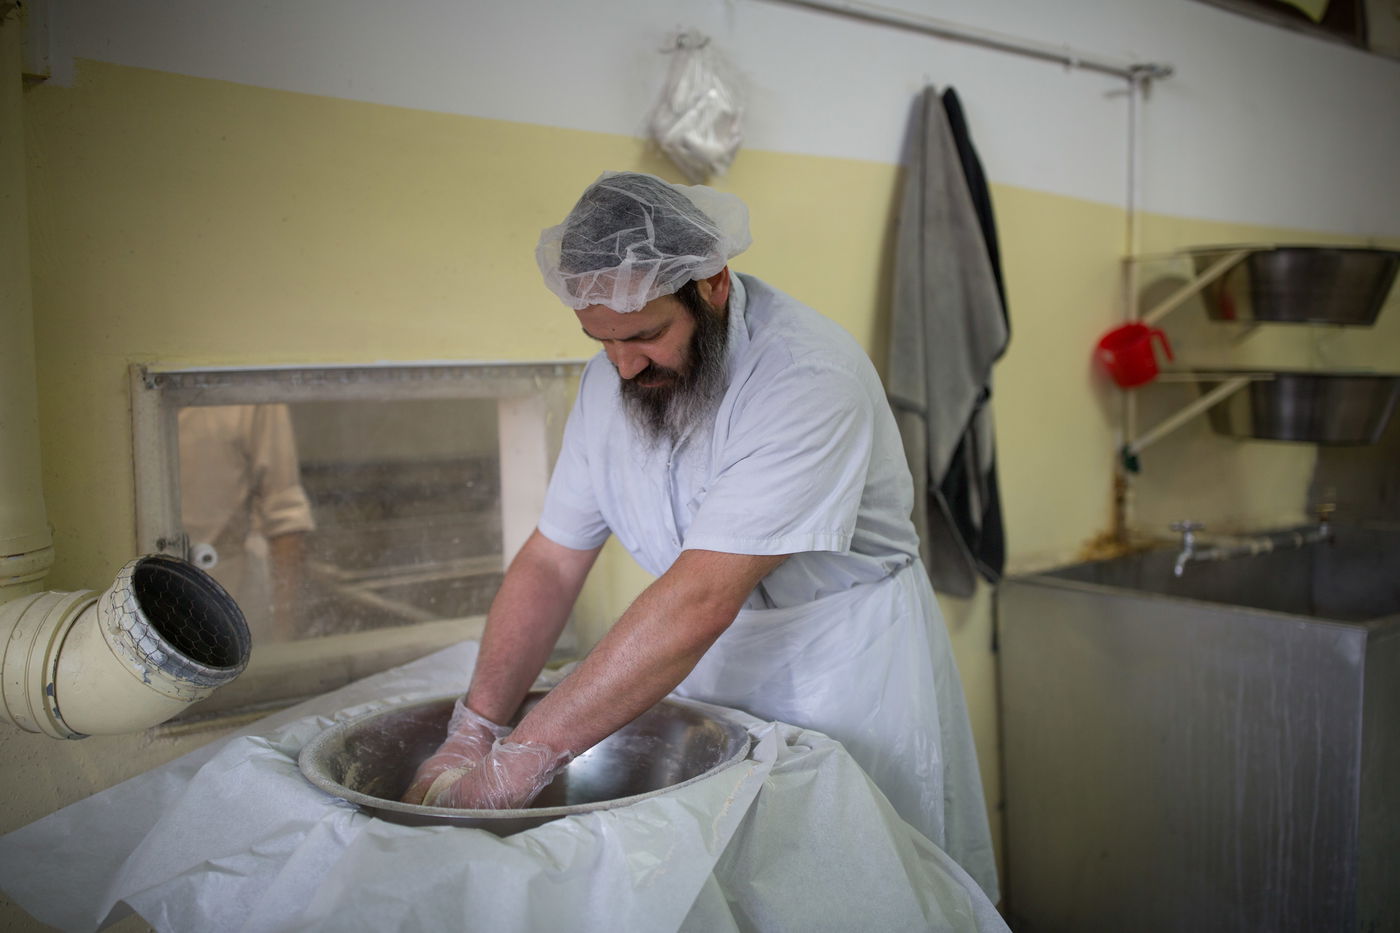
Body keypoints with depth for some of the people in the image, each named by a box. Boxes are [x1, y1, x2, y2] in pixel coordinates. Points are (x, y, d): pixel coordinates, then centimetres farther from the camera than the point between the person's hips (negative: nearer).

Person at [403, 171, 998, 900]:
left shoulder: (807, 376, -29)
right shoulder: (611, 379, -5)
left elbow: (700, 601, -34)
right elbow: (551, 562, -3)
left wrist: (516, 765, -33)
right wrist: (472, 730, -15)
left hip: (846, 663, -5)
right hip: (715, 661, 5)